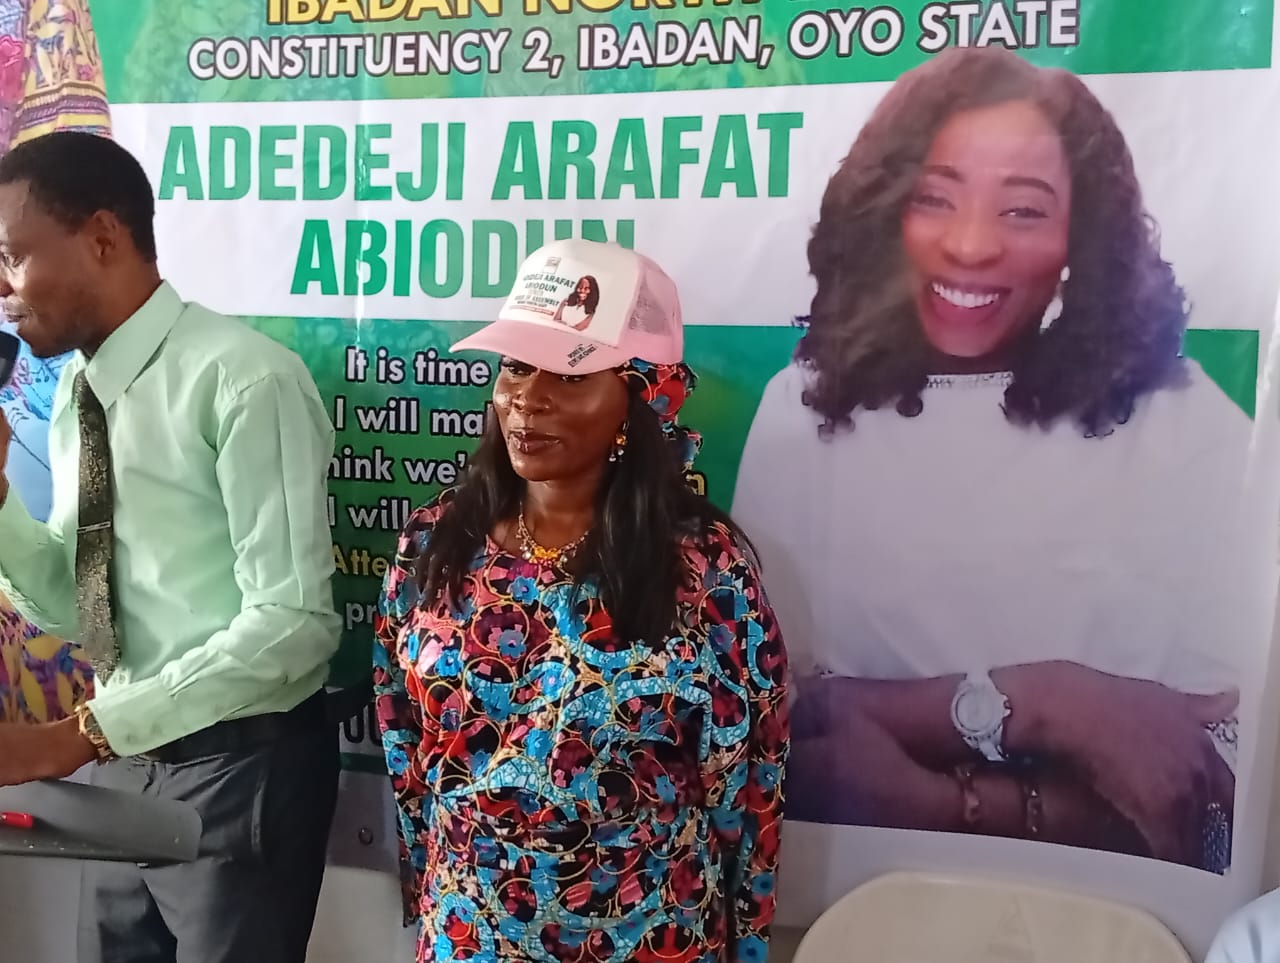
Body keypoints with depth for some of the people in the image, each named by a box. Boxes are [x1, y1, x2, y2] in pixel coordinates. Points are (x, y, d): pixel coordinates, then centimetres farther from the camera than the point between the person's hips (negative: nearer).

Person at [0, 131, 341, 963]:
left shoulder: (242, 378, -19)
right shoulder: (75, 392, 6)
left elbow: (292, 623, -24)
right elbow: (73, 609, 10)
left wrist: (82, 732, -22)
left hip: (241, 770, -7)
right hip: (125, 766, 7)